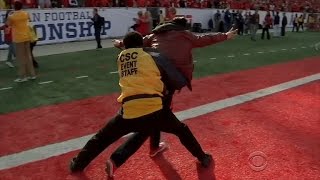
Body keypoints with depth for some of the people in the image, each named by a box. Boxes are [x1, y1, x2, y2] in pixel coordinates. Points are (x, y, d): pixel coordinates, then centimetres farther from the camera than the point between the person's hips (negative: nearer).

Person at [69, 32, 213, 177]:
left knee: (101, 138, 24)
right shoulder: (155, 56, 5)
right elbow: (180, 82, 10)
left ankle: (77, 164, 36)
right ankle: (203, 158, 35)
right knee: (182, 130, 25)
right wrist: (165, 84, 28)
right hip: (154, 110, -1)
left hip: (128, 112, 2)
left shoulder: (121, 58, 16)